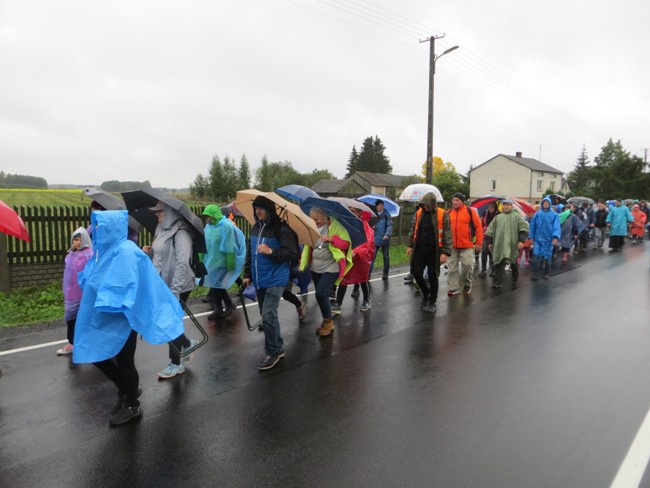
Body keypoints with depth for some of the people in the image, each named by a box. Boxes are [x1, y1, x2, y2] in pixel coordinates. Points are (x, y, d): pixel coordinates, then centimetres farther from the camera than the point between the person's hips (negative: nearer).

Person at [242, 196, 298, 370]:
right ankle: (278, 347, 29)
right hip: (259, 280, 7)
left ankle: (272, 352, 4)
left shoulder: (281, 228, -11)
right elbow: (249, 252, 18)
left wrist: (271, 251, -24)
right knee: (266, 315, 14)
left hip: (275, 280, -7)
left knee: (268, 315, -12)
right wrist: (248, 274, 15)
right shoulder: (255, 228, 11)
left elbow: (292, 253, -14)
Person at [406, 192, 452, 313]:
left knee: (433, 276, 5)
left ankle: (432, 302, 21)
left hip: (434, 251, -3)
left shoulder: (442, 215, -8)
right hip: (419, 249, 4)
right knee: (416, 273, 2)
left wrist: (445, 252, -15)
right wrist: (410, 245, 9)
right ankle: (426, 293, 29)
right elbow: (413, 230, 14)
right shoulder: (418, 213, 4)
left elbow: (447, 235, -9)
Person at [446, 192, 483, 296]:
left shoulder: (470, 211, -2)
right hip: (452, 246, 3)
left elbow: (478, 226, -2)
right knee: (452, 267, 4)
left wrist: (479, 242, -5)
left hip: (467, 245, -3)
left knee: (467, 265, -3)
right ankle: (453, 288, 13)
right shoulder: (449, 213, 8)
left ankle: (467, 285, 21)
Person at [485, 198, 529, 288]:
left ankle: (515, 279, 31)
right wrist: (490, 242, 14)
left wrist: (521, 240, -11)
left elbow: (524, 228, -2)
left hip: (512, 244, -2)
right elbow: (491, 230, 17)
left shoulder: (517, 216, 5)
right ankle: (497, 282, -6)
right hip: (499, 244, 2)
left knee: (514, 262, 11)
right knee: (499, 262, -5)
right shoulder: (498, 217, 15)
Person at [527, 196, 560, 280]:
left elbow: (556, 227, -8)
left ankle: (547, 273, 25)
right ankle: (535, 274, -2)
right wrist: (531, 237, 0)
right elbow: (532, 226, 4)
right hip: (538, 239, 0)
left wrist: (556, 237, -22)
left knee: (547, 257, 10)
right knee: (536, 256, -8)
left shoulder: (554, 215, -1)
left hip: (548, 240, 0)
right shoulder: (537, 214, 2)